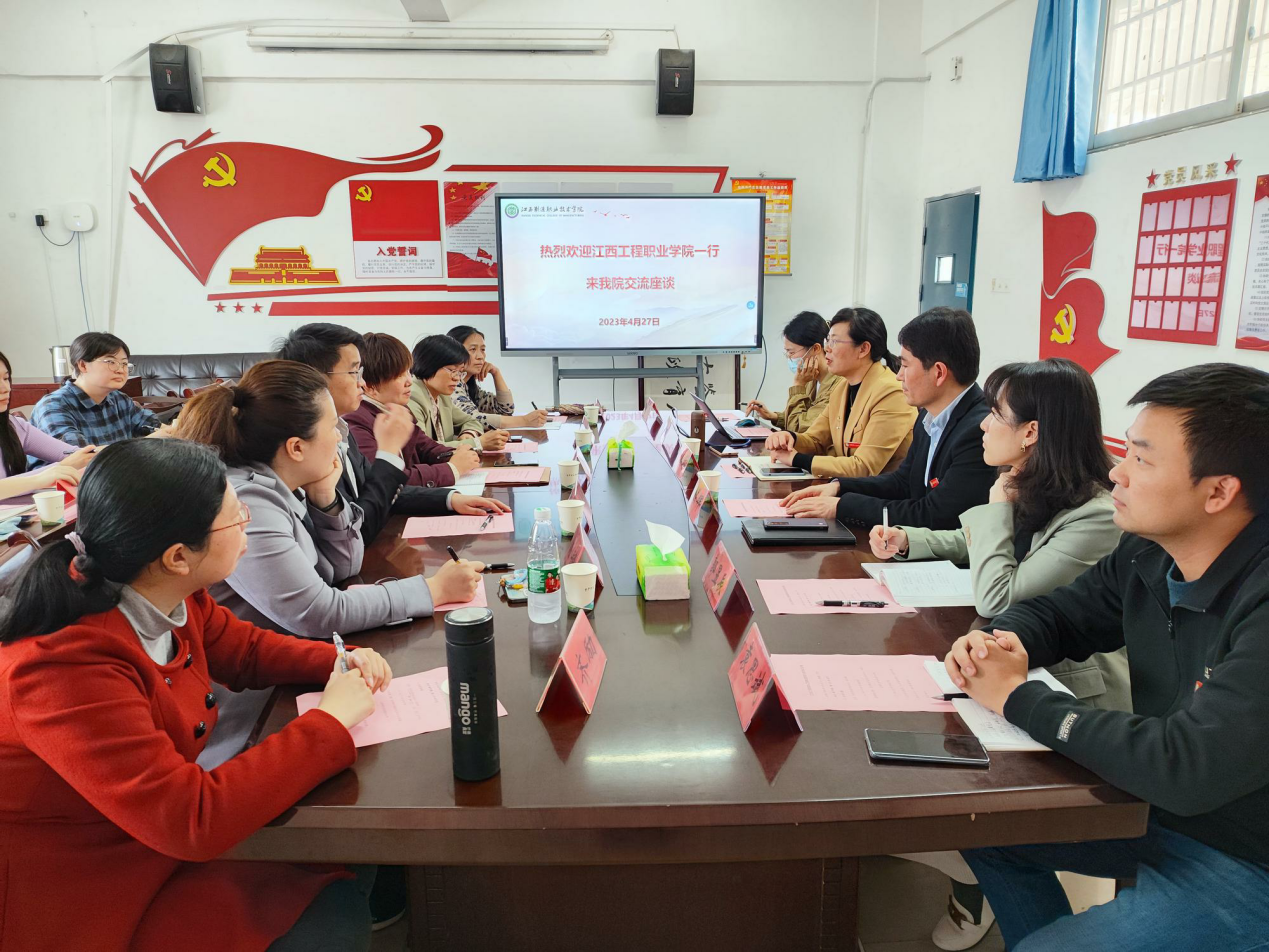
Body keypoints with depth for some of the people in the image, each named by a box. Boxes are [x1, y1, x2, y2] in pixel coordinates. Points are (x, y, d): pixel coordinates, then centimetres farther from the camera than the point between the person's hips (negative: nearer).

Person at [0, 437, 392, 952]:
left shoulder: (175, 602, -9)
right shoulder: (67, 669, -33)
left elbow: (245, 648, 11)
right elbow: (193, 819, -35)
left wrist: (340, 661, -6)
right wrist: (331, 719, -27)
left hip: (165, 834, 8)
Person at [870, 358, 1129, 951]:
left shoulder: (1097, 518, -26)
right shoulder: (1030, 492, 1)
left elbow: (996, 597, -27)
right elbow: (969, 543, 20)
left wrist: (1000, 504, -17)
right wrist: (907, 540, 2)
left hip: (1070, 695, -8)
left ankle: (974, 882, 16)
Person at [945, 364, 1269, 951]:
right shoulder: (1148, 553, -6)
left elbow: (1184, 768, -36)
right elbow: (1055, 614, 8)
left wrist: (1017, 696, -25)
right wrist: (1003, 644, -15)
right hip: (1155, 809, 7)